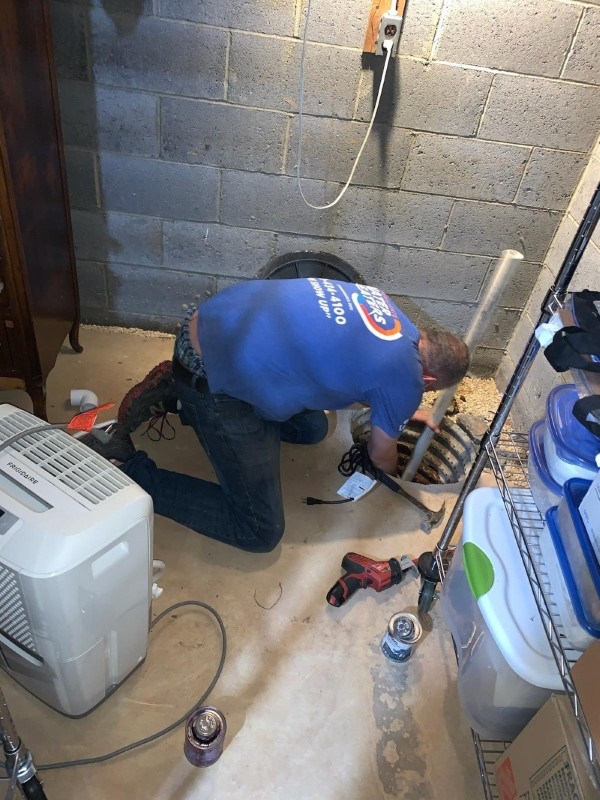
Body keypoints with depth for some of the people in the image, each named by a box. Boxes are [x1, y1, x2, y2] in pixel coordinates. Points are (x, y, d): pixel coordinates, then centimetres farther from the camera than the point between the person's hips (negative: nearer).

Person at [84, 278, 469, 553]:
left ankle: (176, 391, 20)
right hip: (216, 382, -9)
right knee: (260, 532, 1)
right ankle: (123, 467, 2)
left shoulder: (380, 302, 13)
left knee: (311, 429, 25)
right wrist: (395, 473, 33)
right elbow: (381, 455, 10)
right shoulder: (406, 379, -8)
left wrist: (403, 411, 40)